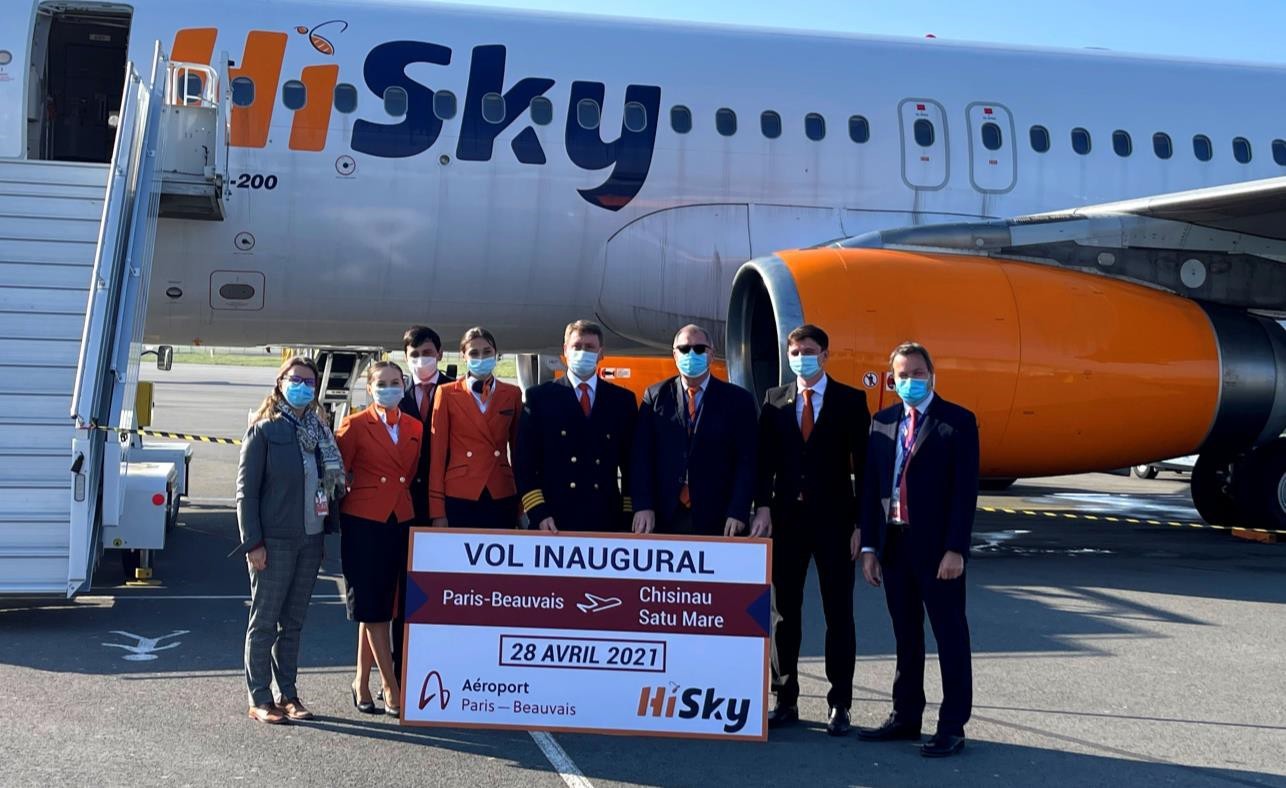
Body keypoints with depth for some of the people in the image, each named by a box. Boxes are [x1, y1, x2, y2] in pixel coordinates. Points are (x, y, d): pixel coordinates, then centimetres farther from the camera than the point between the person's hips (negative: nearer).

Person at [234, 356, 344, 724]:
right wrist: (253, 542, -13)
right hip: (274, 541, -5)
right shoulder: (264, 430, -5)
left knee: (293, 622, 12)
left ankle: (288, 694, 19)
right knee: (264, 621, 2)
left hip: (310, 540, 5)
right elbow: (246, 489, -7)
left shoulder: (319, 431, 11)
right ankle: (260, 699, 8)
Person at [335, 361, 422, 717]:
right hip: (363, 524, -5)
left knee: (381, 607, 10)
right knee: (373, 608, -2)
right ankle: (392, 689, 1)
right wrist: (338, 516, -3)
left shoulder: (414, 428, 9)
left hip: (400, 524, 5)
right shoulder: (355, 426, -4)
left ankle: (362, 683, 20)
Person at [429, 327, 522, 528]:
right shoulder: (447, 393, 3)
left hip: (502, 498, 2)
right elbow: (438, 453, 1)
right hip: (459, 498, -2)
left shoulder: (512, 394, 9)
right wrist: (437, 510, -4)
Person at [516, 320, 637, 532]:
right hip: (553, 522, -1)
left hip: (606, 521, 1)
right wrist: (538, 513, -8)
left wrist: (630, 515, 5)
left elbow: (631, 463, 12)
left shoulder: (622, 400, 11)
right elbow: (525, 462, 2)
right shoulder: (539, 396, 5)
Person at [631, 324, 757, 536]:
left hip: (717, 520, -1)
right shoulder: (655, 396, 9)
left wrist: (738, 512, -8)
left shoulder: (738, 399, 6)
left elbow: (746, 461, 2)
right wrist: (643, 506, -6)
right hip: (664, 518, 1)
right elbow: (642, 456, 5)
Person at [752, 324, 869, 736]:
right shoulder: (774, 400, 8)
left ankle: (839, 705, 8)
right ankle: (786, 699, 15)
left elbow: (862, 462, -1)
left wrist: (861, 520, -6)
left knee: (839, 614, 2)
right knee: (785, 613, 7)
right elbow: (764, 459, 4)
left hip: (833, 518, -2)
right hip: (786, 517, 2)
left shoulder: (851, 401, 1)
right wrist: (763, 507, -8)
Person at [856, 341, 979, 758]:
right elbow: (871, 487, 10)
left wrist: (955, 549, -16)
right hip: (893, 542, 5)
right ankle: (906, 716, 25)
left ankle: (952, 726, 6)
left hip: (937, 547, -5)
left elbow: (965, 490, -10)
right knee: (905, 635, 14)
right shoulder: (882, 422, 10)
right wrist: (869, 546, 5)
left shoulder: (958, 422, -5)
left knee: (950, 636, 1)